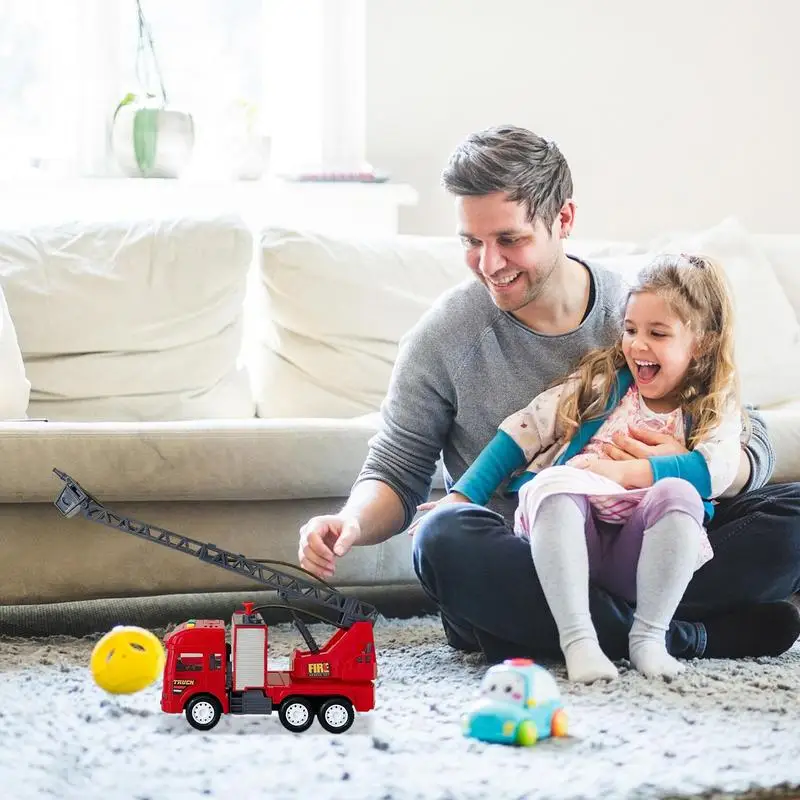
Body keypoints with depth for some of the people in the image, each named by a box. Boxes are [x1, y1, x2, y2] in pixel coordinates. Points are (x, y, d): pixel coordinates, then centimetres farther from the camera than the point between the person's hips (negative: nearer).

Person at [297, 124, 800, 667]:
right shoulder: (444, 337, -2)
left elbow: (752, 445, 1)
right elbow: (395, 472, 1)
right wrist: (353, 523, -23)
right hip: (520, 564, -1)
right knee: (445, 537, -35)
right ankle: (691, 636, -27)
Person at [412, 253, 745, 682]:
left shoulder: (716, 410, 12)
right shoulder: (602, 382, 16)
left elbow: (717, 468, -9)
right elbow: (524, 430, 11)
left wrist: (623, 471, -17)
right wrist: (462, 496, 2)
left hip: (639, 552, -1)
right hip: (573, 540, 1)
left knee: (678, 493, -30)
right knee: (553, 481, -30)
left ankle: (649, 634, -27)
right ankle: (576, 637, -38)